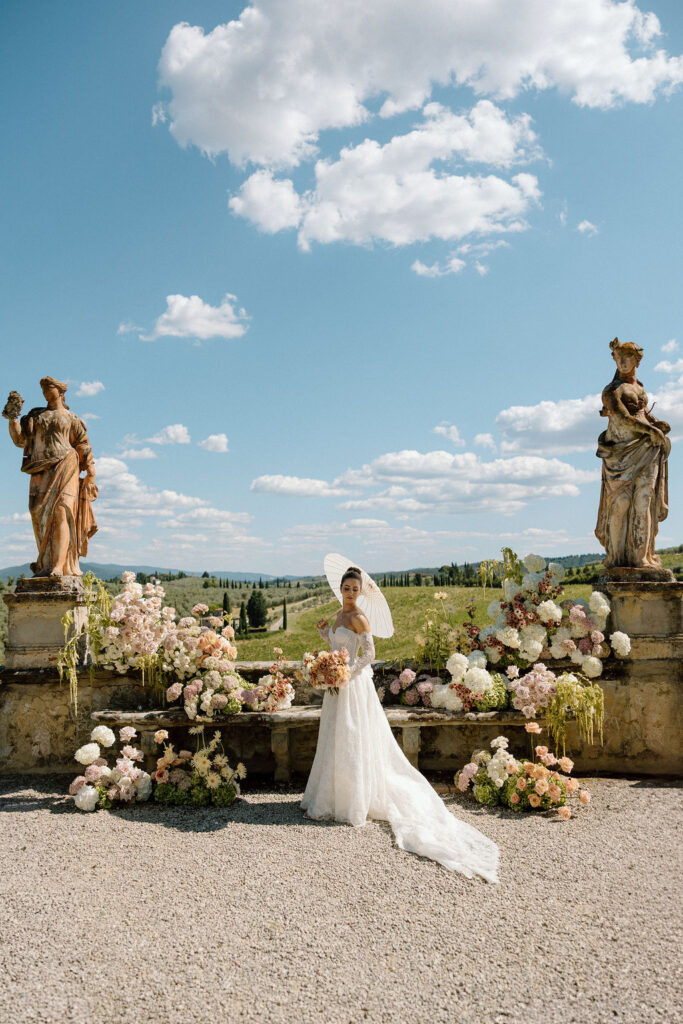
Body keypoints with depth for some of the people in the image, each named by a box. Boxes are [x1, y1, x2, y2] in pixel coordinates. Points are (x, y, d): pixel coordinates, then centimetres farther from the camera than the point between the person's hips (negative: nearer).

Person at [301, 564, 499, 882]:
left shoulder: (358, 618, -15)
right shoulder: (339, 614, 11)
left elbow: (369, 654, -19)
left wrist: (345, 674, -21)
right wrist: (324, 632, 6)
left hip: (353, 685, -9)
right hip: (338, 683, 9)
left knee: (351, 742, -2)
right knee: (335, 741, 15)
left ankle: (353, 804, 8)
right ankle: (335, 797, 26)